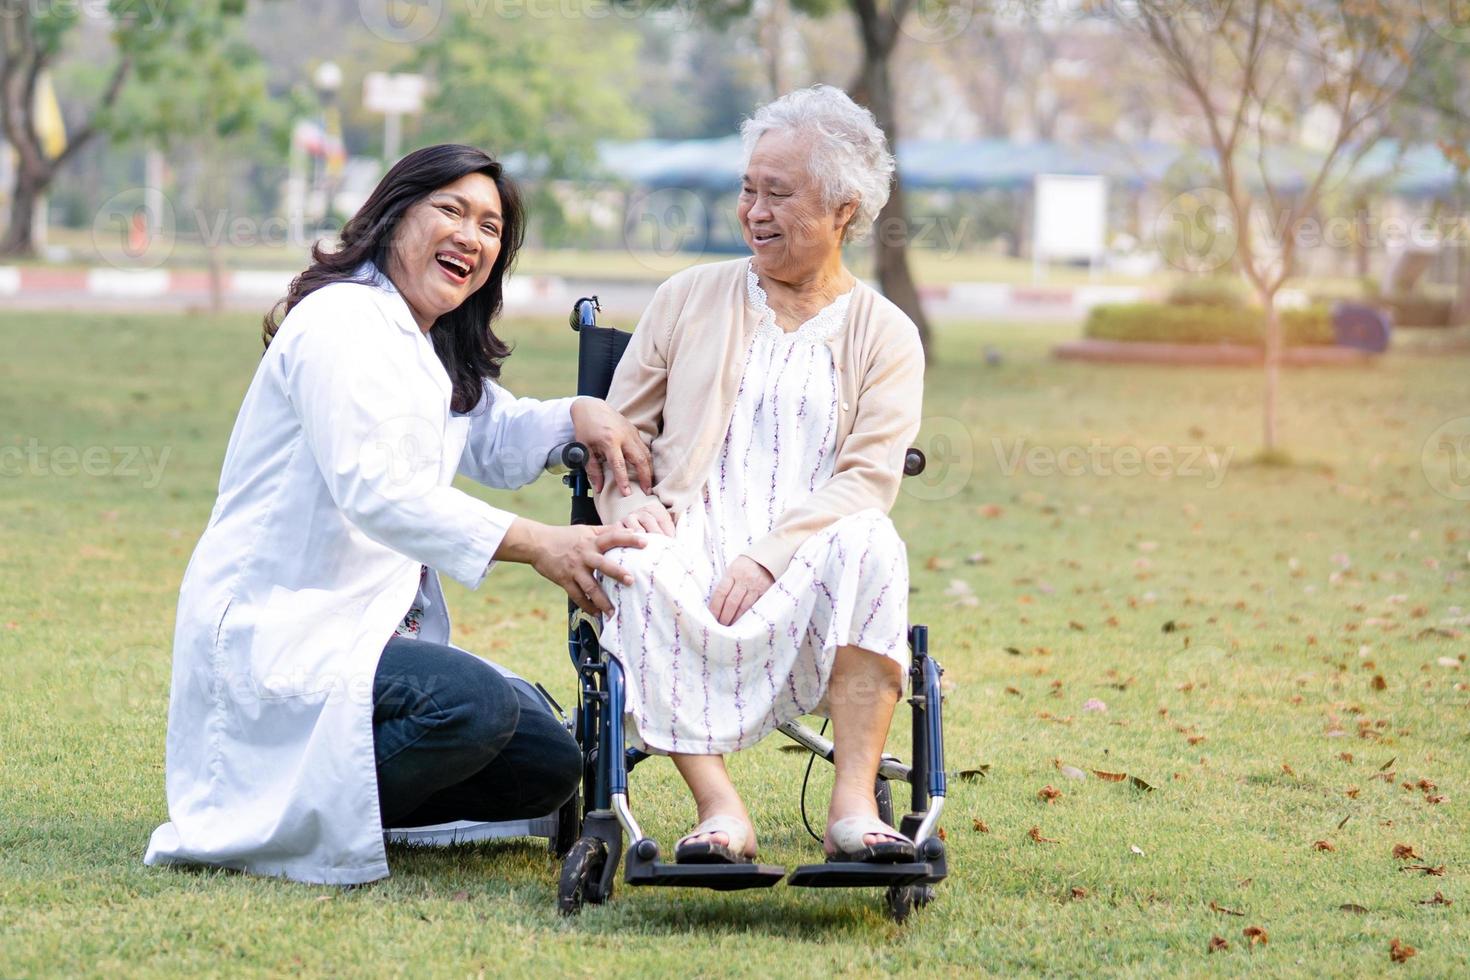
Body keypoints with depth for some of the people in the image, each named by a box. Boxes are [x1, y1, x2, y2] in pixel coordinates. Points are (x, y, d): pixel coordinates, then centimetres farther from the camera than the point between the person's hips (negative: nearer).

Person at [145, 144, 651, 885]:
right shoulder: (341, 319, -13)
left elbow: (495, 444, 29)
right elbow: (374, 488, -26)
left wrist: (580, 417, 5)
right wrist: (537, 545, -33)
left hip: (374, 626, 10)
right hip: (276, 631, -10)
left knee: (547, 766, 2)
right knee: (476, 706, -32)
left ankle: (329, 791, 8)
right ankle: (285, 818, -16)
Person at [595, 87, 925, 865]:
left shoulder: (886, 336, 11)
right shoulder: (689, 299, 19)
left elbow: (870, 477, -3)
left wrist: (768, 556, -19)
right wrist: (630, 500, -7)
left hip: (804, 561, -1)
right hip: (695, 542, 1)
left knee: (869, 546, -35)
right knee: (635, 565, -35)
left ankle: (854, 804, -38)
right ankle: (718, 808, -40)